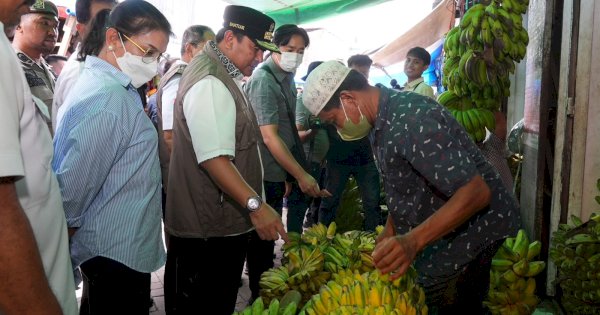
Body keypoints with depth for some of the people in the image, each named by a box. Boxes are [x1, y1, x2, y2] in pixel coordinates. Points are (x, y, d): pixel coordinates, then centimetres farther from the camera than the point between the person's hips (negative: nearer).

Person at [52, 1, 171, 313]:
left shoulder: (100, 85, 9)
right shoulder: (108, 100, -23)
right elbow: (74, 187, -25)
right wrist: (70, 234, -10)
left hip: (111, 247, 10)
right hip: (118, 253, -9)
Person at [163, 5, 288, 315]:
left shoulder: (220, 75, 14)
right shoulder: (210, 84, -20)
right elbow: (214, 158, -29)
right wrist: (256, 205, -34)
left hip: (220, 219, 10)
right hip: (208, 227, -10)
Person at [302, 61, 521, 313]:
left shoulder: (412, 120, -28)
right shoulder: (380, 121, 4)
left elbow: (476, 191, -33)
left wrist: (413, 241, -41)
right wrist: (390, 231, 10)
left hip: (469, 233, -9)